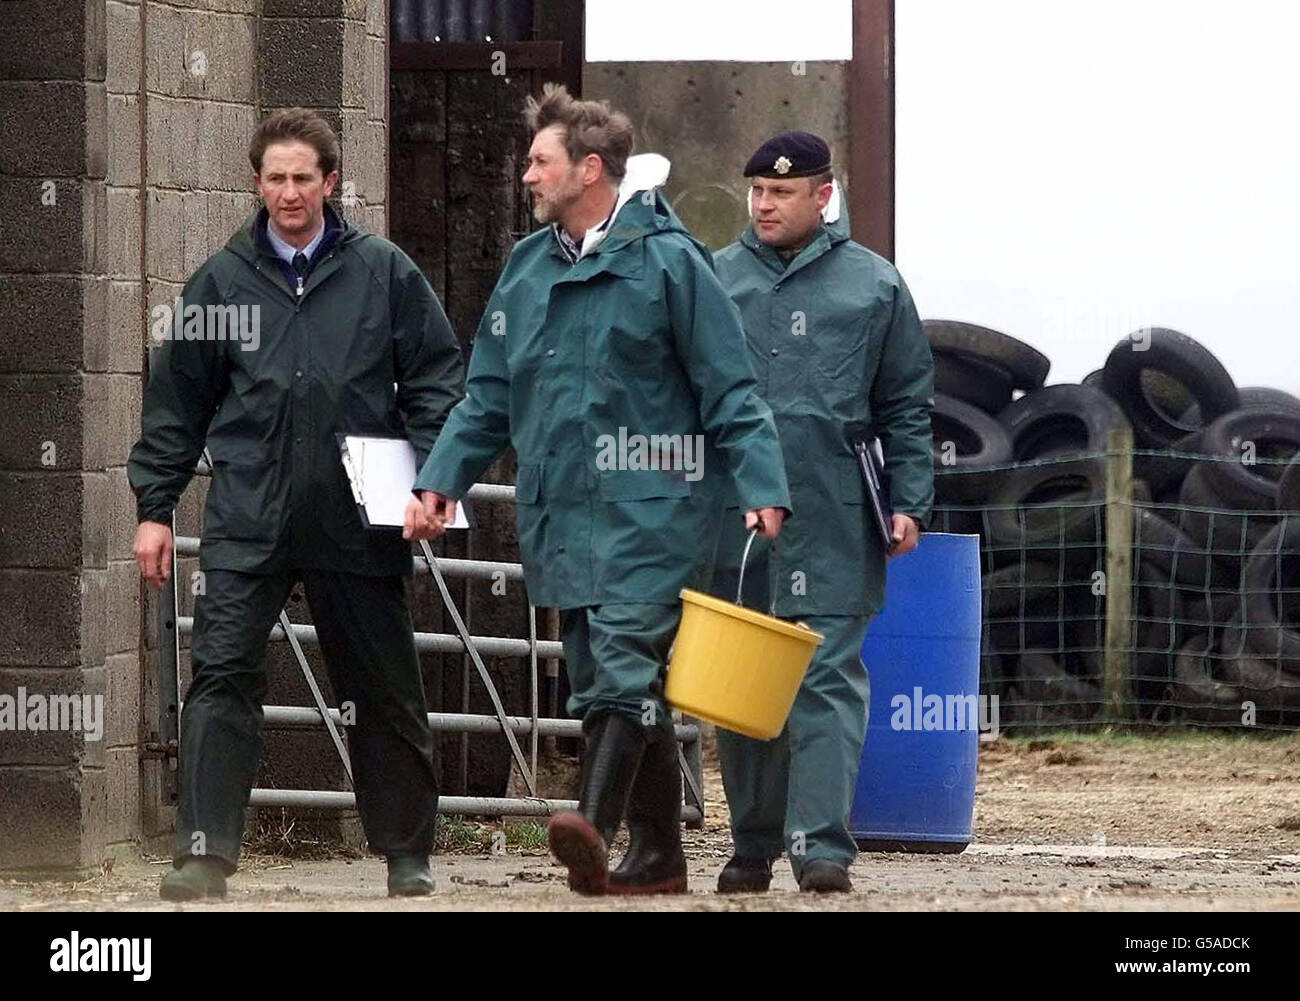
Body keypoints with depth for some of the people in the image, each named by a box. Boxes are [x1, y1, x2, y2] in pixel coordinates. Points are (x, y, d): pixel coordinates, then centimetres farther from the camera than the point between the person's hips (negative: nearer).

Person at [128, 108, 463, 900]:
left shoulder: (383, 272, 4)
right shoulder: (223, 281, 8)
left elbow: (437, 379, 7)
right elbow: (176, 403, 12)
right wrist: (155, 507, 8)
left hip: (359, 523, 0)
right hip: (248, 521, 0)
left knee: (387, 690, 8)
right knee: (223, 676, -12)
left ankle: (407, 855, 20)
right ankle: (206, 851, -13)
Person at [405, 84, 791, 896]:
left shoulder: (668, 260, -5)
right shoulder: (529, 268, 15)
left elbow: (730, 392, -6)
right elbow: (488, 397, 20)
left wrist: (761, 487, -14)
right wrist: (443, 479, 9)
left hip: (651, 509, -7)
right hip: (563, 516, 7)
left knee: (625, 665, -19)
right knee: (605, 682, 8)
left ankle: (595, 829, -32)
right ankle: (658, 856, 15)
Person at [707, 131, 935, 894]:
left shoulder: (873, 286, 8)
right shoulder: (715, 281, 11)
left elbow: (908, 408, 10)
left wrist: (909, 503, 1)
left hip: (833, 523, -2)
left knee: (827, 680, -9)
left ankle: (823, 842, -14)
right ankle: (754, 845, 16)